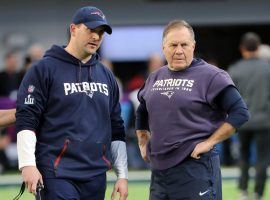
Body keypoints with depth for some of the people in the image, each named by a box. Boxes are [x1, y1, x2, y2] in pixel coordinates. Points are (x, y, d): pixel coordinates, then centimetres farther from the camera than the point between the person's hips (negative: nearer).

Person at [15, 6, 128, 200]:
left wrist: (122, 175, 14)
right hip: (58, 174, -6)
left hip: (96, 176, 6)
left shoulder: (107, 76, 17)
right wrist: (28, 165, -16)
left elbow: (116, 129, 20)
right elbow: (26, 120, -6)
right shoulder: (45, 69, -1)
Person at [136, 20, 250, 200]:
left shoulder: (211, 76, -7)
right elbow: (142, 114, 31)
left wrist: (210, 142, -15)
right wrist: (143, 143, 21)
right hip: (159, 169, 7)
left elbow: (240, 113, -12)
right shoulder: (155, 78, 14)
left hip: (196, 169, -6)